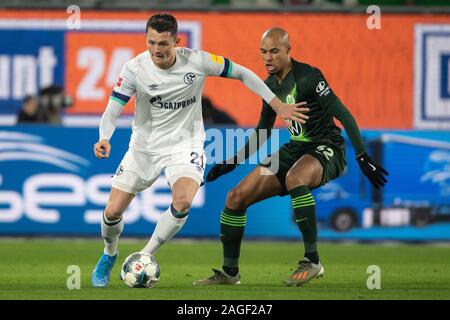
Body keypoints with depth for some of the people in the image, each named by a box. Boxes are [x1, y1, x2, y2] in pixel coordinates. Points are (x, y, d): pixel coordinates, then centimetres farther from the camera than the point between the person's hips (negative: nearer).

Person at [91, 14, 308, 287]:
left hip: (184, 144, -1)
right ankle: (109, 255, 32)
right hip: (144, 146, 1)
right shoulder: (135, 68, -16)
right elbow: (112, 111, -15)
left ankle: (146, 257, -8)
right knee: (113, 212, -3)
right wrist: (104, 138, -37)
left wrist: (279, 106, -4)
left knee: (183, 201, -30)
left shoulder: (197, 61, -16)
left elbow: (242, 74, -3)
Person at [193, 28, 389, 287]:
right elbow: (263, 131, 22)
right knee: (236, 198, -2)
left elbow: (343, 115, -18)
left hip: (326, 149, -8)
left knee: (294, 178, -42)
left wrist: (363, 158, -24)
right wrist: (232, 162, 18)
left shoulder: (307, 76, -16)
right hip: (296, 148, 8)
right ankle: (230, 272, 11)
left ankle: (312, 261, -33)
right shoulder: (270, 85, 8)